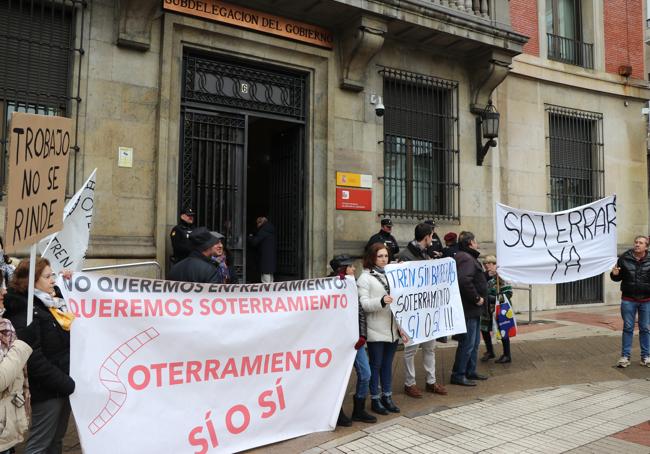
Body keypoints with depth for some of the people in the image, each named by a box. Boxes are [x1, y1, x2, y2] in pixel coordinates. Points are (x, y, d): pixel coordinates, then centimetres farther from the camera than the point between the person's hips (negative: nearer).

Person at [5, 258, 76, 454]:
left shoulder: (50, 305, 11)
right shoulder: (24, 312, -17)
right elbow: (33, 360, -24)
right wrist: (67, 384, -20)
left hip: (61, 387, 9)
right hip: (47, 391, -9)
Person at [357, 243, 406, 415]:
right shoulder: (365, 277, -4)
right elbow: (363, 304, -12)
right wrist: (381, 301, -28)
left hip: (393, 329, 5)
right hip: (376, 331, -5)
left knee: (388, 364, 14)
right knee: (376, 365, 4)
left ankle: (387, 397, 26)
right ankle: (375, 399, 17)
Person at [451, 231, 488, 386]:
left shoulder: (469, 258, 17)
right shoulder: (467, 259, -18)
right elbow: (464, 281, -33)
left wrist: (478, 298, 13)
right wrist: (476, 298, -23)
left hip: (473, 310, 11)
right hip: (469, 309, -11)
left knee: (474, 342, 19)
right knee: (467, 343, -4)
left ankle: (470, 371, 30)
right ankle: (458, 375, 5)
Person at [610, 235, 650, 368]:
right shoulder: (624, 258, -2)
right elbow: (618, 278, 8)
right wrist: (614, 274, -15)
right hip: (628, 299, 0)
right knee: (628, 328, 5)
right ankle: (625, 356, 11)